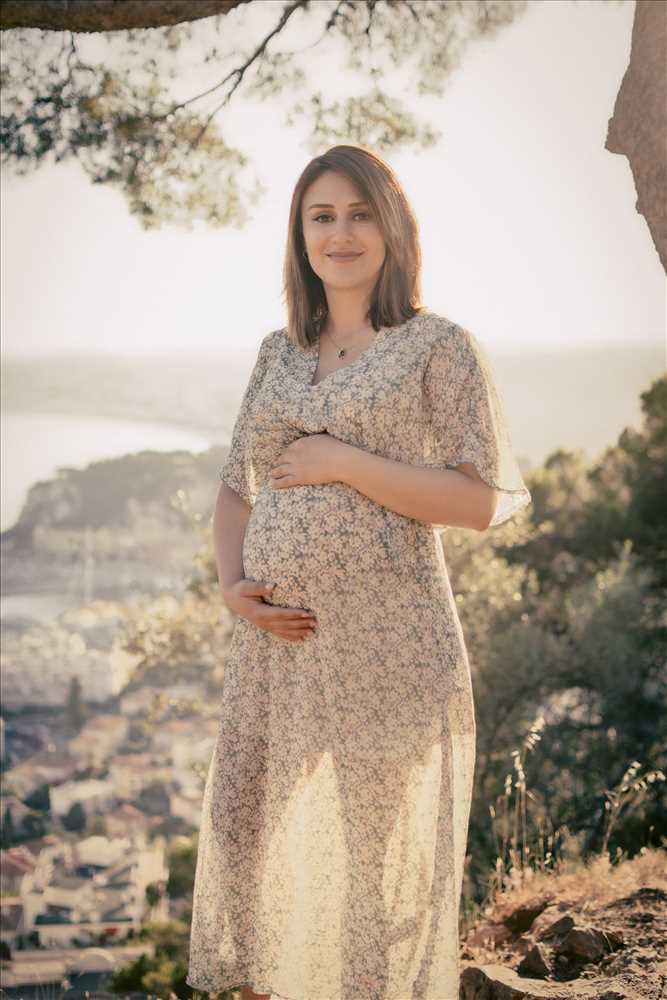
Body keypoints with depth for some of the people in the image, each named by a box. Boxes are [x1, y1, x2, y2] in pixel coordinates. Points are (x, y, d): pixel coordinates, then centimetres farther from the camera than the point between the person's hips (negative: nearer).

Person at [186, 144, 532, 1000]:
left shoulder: (439, 346, -2)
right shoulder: (278, 353, 13)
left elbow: (482, 501, -8)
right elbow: (237, 489, 17)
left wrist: (343, 462, -13)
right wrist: (231, 584, -1)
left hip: (386, 643, -5)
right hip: (278, 643, 5)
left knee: (381, 862, 4)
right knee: (253, 849, 11)